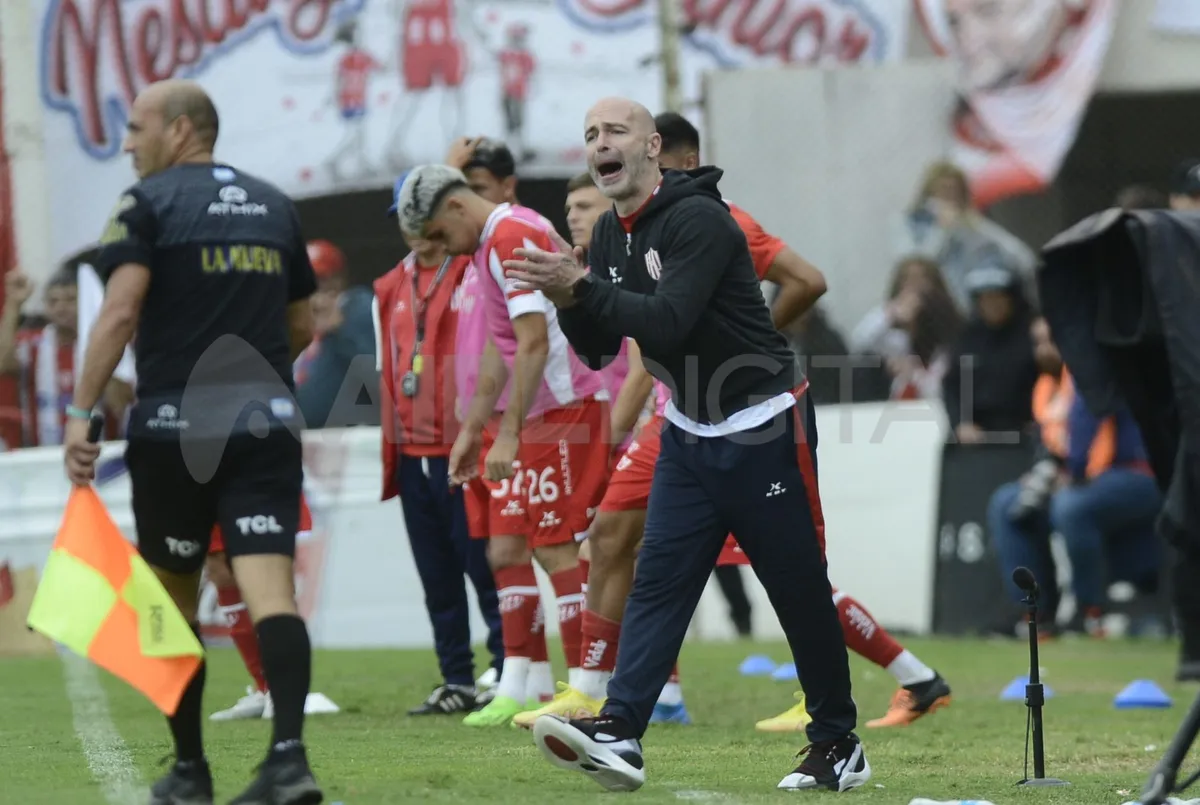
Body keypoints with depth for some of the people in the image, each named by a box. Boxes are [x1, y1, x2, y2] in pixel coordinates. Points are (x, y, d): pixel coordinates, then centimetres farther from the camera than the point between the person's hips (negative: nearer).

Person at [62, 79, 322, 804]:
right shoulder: (275, 207, 13)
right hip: (268, 424, 3)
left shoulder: (149, 203, -3)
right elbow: (302, 326, 19)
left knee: (174, 598, 12)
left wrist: (83, 411, -15)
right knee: (271, 589, -8)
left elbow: (120, 313, -14)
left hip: (174, 424, -3)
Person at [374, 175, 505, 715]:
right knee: (437, 577, 9)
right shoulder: (390, 290, 14)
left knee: (483, 566, -6)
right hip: (412, 451, 6)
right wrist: (392, 445, 11)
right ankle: (457, 681, 13)